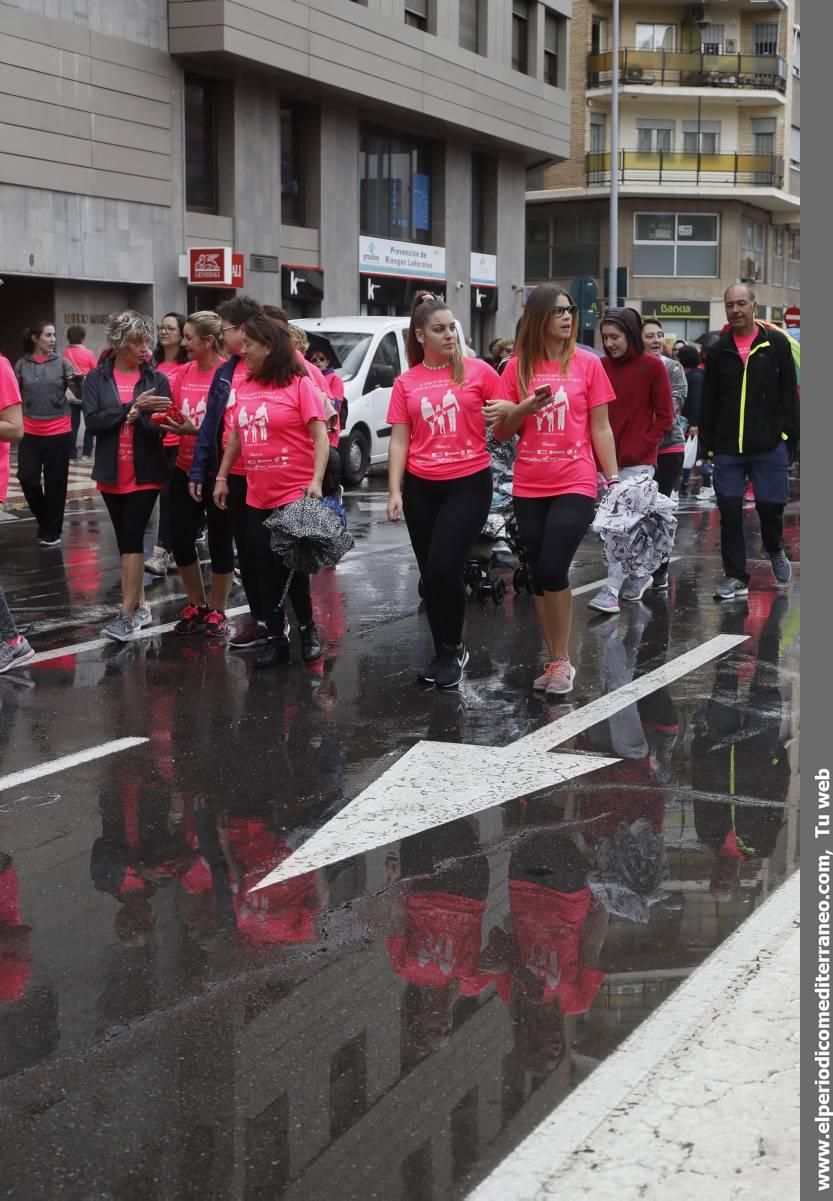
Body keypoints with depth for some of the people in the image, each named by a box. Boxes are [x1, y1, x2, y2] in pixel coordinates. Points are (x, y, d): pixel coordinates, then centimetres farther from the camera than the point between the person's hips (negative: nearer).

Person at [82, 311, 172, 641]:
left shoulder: (156, 379, 0)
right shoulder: (96, 379, 2)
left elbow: (160, 425, -7)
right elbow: (93, 420, -12)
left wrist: (136, 417, -26)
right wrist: (133, 408, -20)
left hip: (145, 474, -2)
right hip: (112, 474, 2)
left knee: (132, 539, -10)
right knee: (126, 540, 10)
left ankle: (127, 614, -9)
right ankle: (140, 606, 20)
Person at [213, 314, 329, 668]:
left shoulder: (300, 384, -10)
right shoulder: (245, 387, 8)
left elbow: (320, 436, -13)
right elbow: (236, 435, 18)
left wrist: (316, 481, -23)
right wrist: (222, 477, 15)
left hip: (296, 495, -6)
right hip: (257, 497, 6)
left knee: (291, 565, -1)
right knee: (265, 569, 7)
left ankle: (307, 629, 21)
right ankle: (276, 638, 17)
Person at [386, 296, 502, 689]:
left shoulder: (477, 371, -2)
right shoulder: (406, 382, 4)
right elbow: (399, 441, 4)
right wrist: (394, 491, -3)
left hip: (469, 482, -3)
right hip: (420, 487, 3)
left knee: (444, 568, -13)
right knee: (430, 574, 9)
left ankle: (454, 648, 9)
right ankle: (443, 652, 24)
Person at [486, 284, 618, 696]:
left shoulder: (587, 363, -1)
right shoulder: (518, 367, 3)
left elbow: (600, 428, 3)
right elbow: (501, 433, 6)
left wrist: (614, 480, -3)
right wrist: (524, 408, -12)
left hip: (574, 485, -3)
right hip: (528, 488, 3)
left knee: (552, 572, -14)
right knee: (539, 576, 8)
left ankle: (562, 660, 2)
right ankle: (553, 659, 21)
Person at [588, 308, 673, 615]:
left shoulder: (652, 366, -3)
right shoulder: (600, 366, 5)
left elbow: (665, 416, -2)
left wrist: (641, 448, -10)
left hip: (638, 461, -4)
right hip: (606, 460, 4)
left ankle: (612, 590, -11)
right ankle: (637, 576, 28)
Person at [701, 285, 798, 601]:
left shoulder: (776, 344, 1)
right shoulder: (719, 350, 7)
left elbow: (789, 393, 2)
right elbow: (709, 401, 10)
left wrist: (789, 434, -4)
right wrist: (708, 443, 6)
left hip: (769, 445, -2)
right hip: (727, 448, 2)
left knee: (770, 504, -2)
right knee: (729, 511, 1)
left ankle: (775, 550, 31)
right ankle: (736, 577, 10)